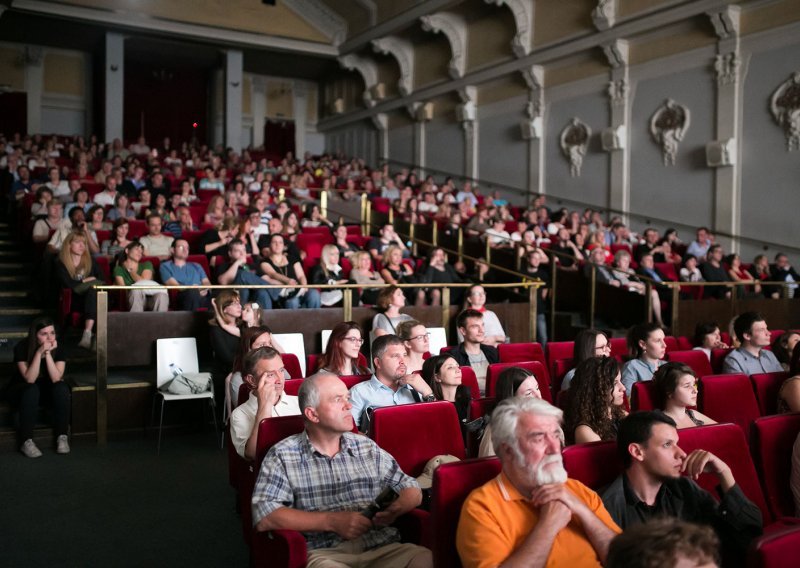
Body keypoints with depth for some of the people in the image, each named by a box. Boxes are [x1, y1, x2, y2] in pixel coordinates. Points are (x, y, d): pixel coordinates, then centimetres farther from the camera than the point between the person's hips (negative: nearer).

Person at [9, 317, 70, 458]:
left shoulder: (58, 349, -14)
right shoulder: (22, 348, -20)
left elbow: (56, 379, -25)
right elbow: (29, 379, -28)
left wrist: (48, 353, -32)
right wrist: (39, 353, -36)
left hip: (46, 391, 3)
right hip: (22, 390, -2)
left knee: (62, 388, -29)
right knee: (32, 390, -36)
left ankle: (62, 436, -22)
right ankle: (26, 441, -30)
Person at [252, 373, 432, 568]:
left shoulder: (367, 447, 14)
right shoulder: (282, 455, 2)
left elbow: (412, 489, 17)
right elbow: (264, 517, -10)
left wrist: (397, 508, -7)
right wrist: (331, 521, -16)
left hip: (382, 547, 3)